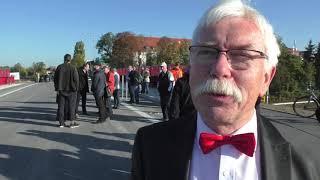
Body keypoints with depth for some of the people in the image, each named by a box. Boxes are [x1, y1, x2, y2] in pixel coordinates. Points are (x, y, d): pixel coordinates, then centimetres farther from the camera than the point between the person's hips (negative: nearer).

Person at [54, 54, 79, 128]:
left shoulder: (59, 67, 2)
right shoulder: (73, 68, -10)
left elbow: (55, 79, 6)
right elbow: (76, 79, -11)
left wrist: (57, 88, 11)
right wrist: (76, 89, 0)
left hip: (61, 90, 3)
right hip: (71, 90, -3)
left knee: (61, 105, 9)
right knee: (71, 106, 5)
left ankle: (61, 122, 12)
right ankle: (72, 122, 7)